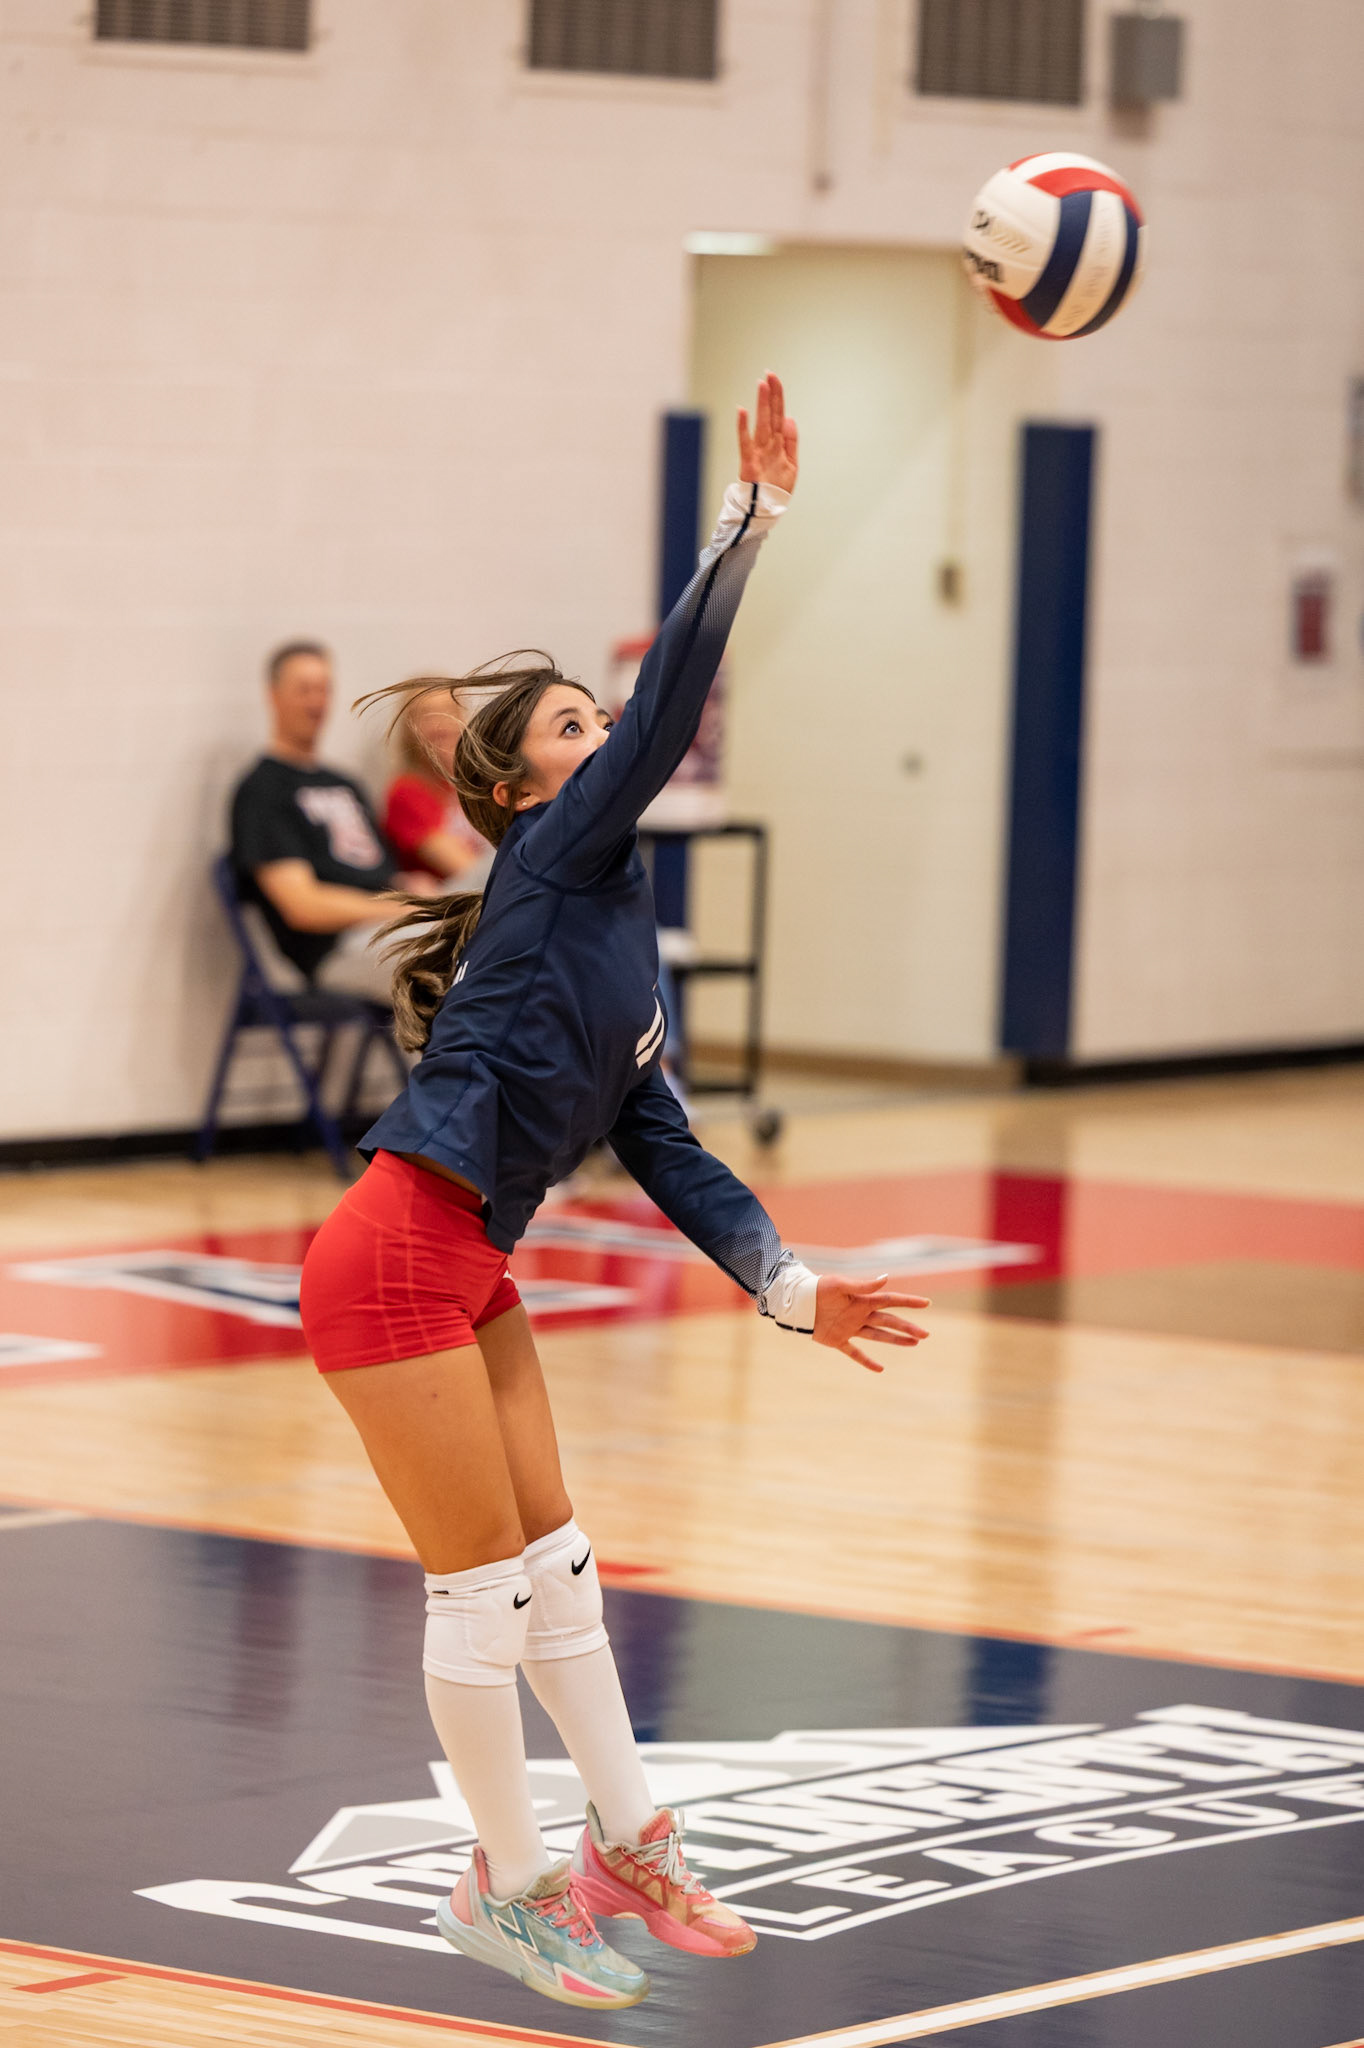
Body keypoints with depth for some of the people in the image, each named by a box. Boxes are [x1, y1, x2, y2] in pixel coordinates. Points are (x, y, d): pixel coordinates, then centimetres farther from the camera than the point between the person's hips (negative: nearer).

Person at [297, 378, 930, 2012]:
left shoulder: (616, 926, 18)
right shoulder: (556, 856, -5)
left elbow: (664, 1153, 16)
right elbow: (672, 697, -18)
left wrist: (787, 1284, 9)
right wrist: (748, 518, -21)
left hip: (471, 1276, 9)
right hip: (394, 1264, -9)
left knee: (554, 1567, 15)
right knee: (486, 1587, 0)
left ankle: (625, 1851, 26)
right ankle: (503, 1888, 12)